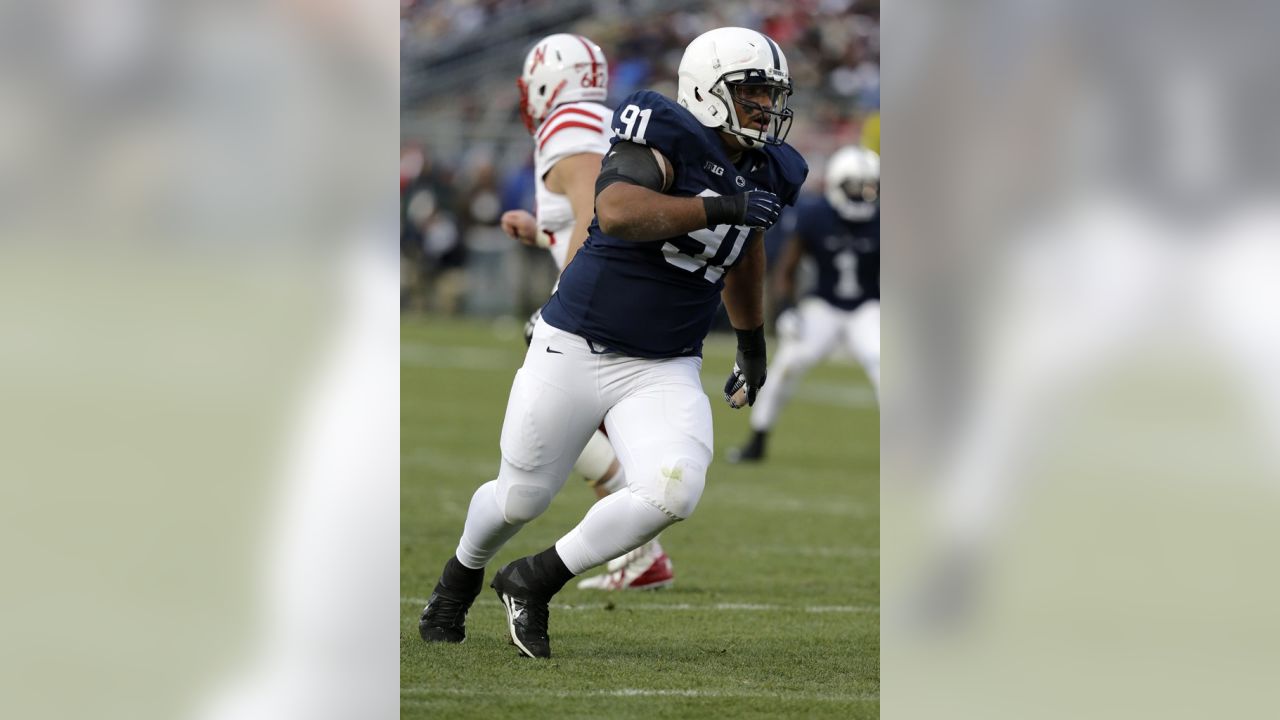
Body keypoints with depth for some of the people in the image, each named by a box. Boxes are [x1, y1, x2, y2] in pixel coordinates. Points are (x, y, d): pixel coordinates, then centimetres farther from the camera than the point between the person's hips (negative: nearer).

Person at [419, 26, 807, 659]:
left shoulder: (767, 174, 5)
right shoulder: (667, 137, -17)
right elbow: (617, 211, -36)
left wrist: (753, 344, 36)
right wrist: (718, 207, -34)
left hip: (664, 370, 5)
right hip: (577, 349, -5)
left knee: (673, 493, -22)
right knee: (521, 500, 10)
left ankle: (535, 582, 0)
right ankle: (460, 578, 46)